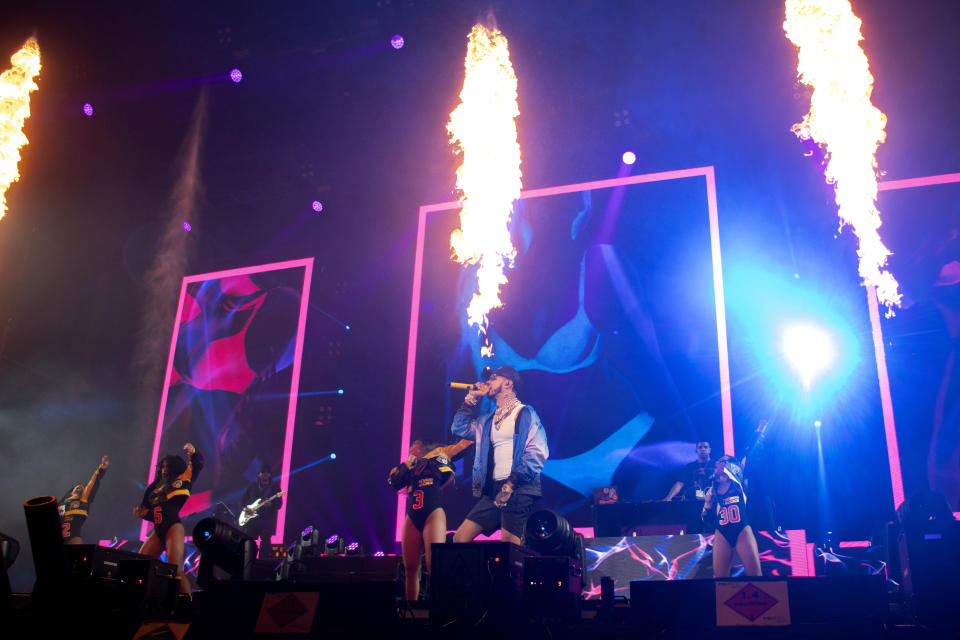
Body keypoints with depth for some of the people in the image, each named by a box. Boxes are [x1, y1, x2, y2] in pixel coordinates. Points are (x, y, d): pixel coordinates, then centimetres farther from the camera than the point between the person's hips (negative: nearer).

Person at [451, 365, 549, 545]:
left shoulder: (525, 413, 2)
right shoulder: (488, 419, 23)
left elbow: (538, 453, -8)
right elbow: (459, 428, 24)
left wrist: (511, 484, -15)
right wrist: (472, 398, 18)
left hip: (519, 490, -7)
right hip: (493, 490, 7)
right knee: (459, 539, -1)